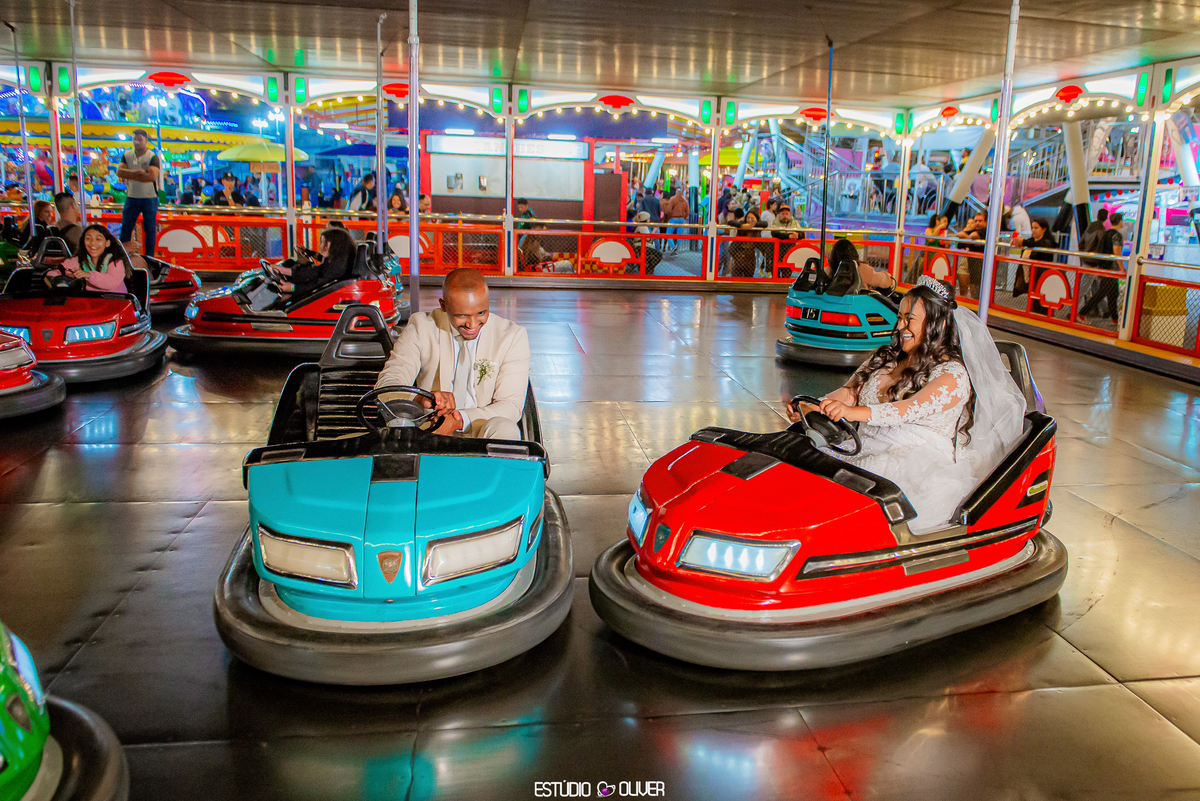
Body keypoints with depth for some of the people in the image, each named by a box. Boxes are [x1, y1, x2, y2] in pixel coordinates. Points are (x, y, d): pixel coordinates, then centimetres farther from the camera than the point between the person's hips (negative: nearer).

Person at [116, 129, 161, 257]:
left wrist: (130, 175, -15)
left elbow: (152, 176, -21)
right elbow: (119, 171, -6)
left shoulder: (153, 157, -6)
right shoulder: (127, 155, 6)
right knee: (125, 227, 3)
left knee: (150, 229, 1)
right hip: (132, 197, 3)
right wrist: (137, 172, -20)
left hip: (149, 198, -3)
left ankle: (149, 258, 9)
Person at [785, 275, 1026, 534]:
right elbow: (850, 391, 7)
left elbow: (914, 408, -23)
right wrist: (812, 408, -16)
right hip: (865, 454, 6)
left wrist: (854, 412, -40)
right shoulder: (885, 359, 19)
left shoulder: (953, 374, -4)